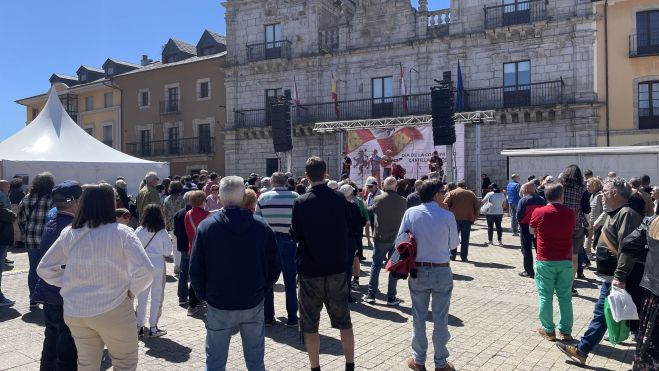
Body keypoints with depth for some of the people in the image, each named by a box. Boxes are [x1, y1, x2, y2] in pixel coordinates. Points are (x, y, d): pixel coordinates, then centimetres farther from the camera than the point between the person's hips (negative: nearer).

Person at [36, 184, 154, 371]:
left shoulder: (68, 234, 0)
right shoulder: (121, 233, -13)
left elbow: (44, 269, 9)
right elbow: (145, 270, -20)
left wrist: (70, 284, 11)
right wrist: (131, 291, -4)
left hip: (75, 311, 4)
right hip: (113, 310, -4)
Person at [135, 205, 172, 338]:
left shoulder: (138, 231, -5)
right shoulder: (162, 232, -10)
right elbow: (168, 251, -7)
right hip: (158, 265, -2)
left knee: (142, 297, 12)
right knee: (157, 297, 7)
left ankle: (139, 327, 19)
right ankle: (153, 328, 10)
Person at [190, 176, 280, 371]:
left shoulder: (206, 226, -9)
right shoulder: (261, 226, -5)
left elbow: (195, 271, -7)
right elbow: (274, 267, -2)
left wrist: (205, 295, 7)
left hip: (219, 306, -1)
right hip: (254, 304, 1)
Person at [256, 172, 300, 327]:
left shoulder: (263, 197, -2)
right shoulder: (295, 197, -6)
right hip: (288, 241, -1)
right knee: (290, 282, 7)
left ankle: (268, 316, 18)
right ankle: (292, 318, 12)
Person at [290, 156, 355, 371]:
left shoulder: (301, 203, -13)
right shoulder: (340, 199, -4)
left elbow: (295, 235, -6)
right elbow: (346, 229, 5)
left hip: (310, 268, -3)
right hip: (337, 267, 3)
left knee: (310, 323, 10)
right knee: (343, 319, 14)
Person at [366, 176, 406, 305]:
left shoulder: (377, 199, -8)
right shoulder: (403, 201, -7)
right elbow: (405, 218, 7)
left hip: (380, 238, 0)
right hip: (396, 238, 0)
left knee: (376, 265, 12)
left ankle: (371, 295, 12)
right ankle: (391, 298, 12)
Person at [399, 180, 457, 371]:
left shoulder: (411, 213, -7)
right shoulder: (447, 215, -11)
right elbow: (453, 244, -2)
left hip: (417, 271, 2)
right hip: (442, 271, -1)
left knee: (418, 317, 14)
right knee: (440, 319, 10)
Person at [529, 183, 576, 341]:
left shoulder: (538, 212, -10)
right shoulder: (571, 213, -4)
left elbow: (532, 231, 7)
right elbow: (571, 232, 11)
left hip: (545, 261, -2)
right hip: (565, 261, 2)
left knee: (545, 296, 8)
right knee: (565, 297, 12)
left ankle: (548, 330, 14)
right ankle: (566, 330, 19)